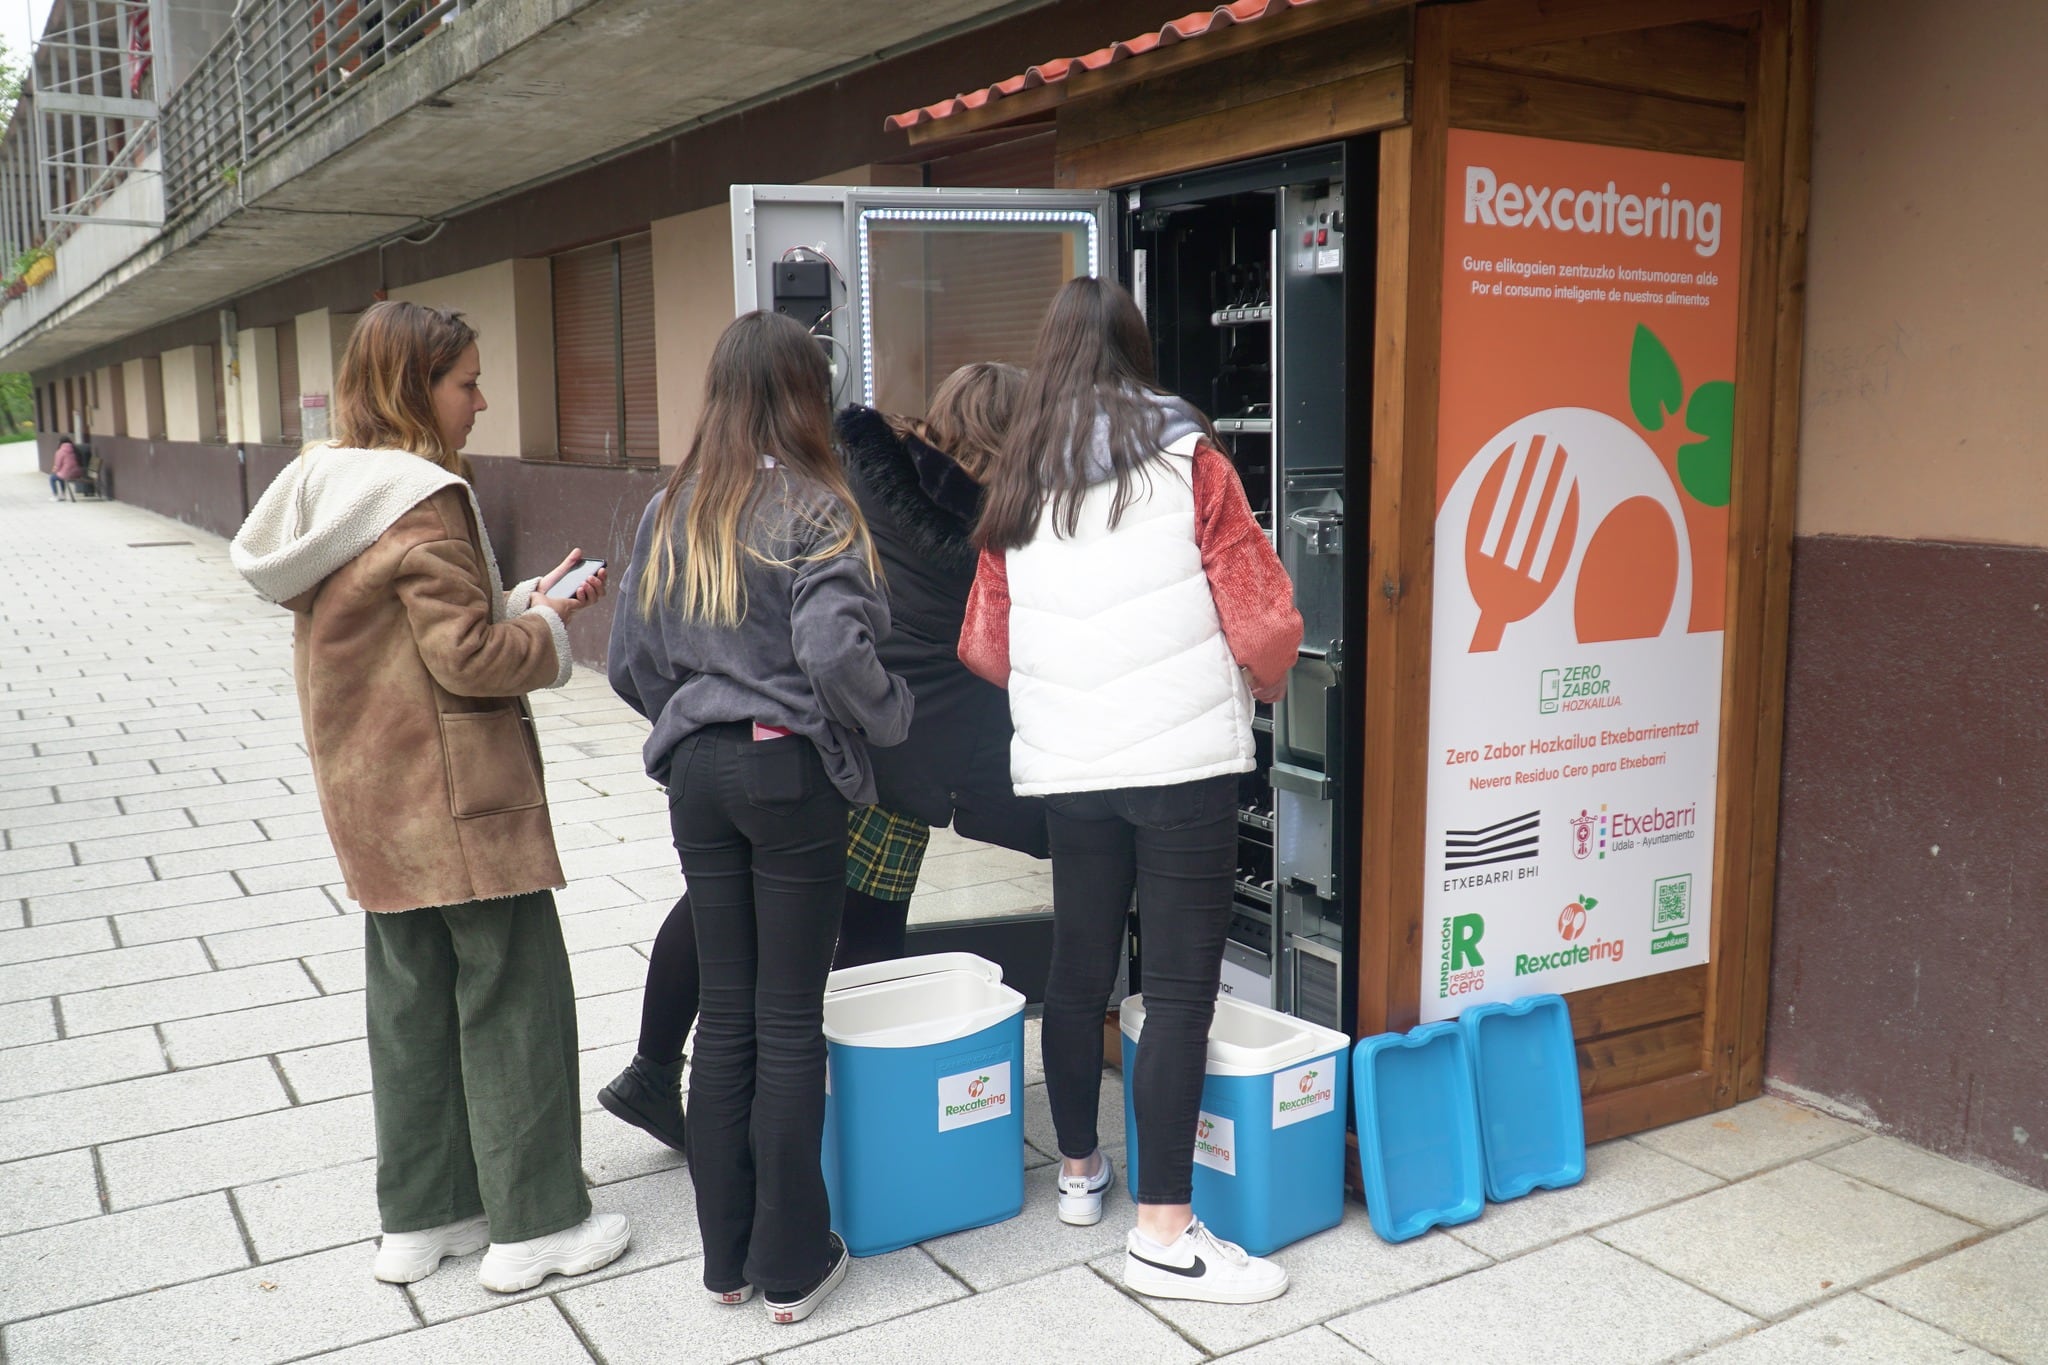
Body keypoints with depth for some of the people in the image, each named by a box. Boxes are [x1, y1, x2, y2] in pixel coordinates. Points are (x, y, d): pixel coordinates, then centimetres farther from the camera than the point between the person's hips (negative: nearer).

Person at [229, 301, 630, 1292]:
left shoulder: (327, 489, 11)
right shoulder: (420, 502, -19)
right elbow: (469, 657, -20)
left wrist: (521, 603, 9)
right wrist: (548, 628, -4)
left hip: (375, 800, 9)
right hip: (455, 799, -9)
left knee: (411, 996, 16)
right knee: (515, 996, 2)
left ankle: (419, 1217, 27)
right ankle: (534, 1225, 11)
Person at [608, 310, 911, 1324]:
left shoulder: (669, 511, 7)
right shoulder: (814, 507, -10)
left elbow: (630, 662, 9)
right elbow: (834, 652, -22)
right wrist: (890, 716, -4)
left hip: (698, 774, 5)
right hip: (793, 773, -5)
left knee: (724, 1013, 13)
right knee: (789, 1022, 4)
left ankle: (724, 1255, 24)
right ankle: (791, 1265, 16)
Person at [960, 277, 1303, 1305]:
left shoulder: (1019, 482, 8)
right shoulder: (1187, 460, -3)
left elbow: (985, 647, 12)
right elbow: (1264, 622, -5)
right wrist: (1263, 682, 17)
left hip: (1066, 765, 4)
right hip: (1183, 757, -4)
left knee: (1078, 966, 17)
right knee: (1180, 986, 0)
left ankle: (1078, 1170, 33)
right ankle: (1163, 1231, 3)